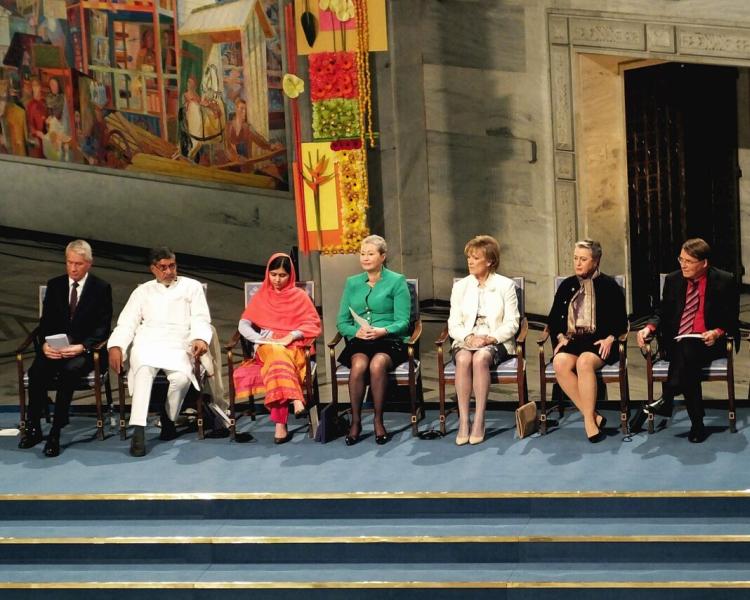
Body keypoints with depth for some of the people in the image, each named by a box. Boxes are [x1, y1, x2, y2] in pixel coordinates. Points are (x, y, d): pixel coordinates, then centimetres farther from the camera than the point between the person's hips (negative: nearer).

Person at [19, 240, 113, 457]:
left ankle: (56, 432, -31)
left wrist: (82, 347, -19)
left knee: (70, 370, -36)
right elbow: (45, 322, 10)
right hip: (55, 348, 3)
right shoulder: (54, 285, 13)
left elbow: (103, 327, -3)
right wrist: (45, 344, -12)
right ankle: (33, 427, -16)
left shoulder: (101, 288, 3)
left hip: (85, 350, -3)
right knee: (36, 371, -29)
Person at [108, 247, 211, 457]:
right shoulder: (143, 291, 24)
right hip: (147, 344, 1)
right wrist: (116, 346, -5)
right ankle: (138, 430, -42)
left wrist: (200, 338, -14)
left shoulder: (192, 287, 20)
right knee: (143, 369, -35)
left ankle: (169, 418, -6)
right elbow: (127, 323, 15)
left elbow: (200, 319, 9)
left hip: (178, 346, 0)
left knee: (182, 377, -34)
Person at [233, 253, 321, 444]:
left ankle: (280, 423, -50)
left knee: (279, 360, -39)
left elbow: (313, 324, 6)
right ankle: (295, 399, -55)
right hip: (267, 348, 2)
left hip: (294, 347, -2)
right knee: (278, 356, -39)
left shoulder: (299, 296, 16)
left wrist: (291, 336, -11)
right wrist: (260, 339, -8)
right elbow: (244, 324, 11)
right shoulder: (261, 296, 20)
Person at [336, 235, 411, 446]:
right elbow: (342, 322, 13)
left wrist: (383, 331, -20)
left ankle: (379, 421, -23)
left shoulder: (397, 281, 6)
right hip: (359, 342, 2)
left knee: (377, 364, -35)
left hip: (390, 341, -2)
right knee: (358, 365, -32)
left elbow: (402, 322, -1)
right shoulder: (352, 283, 17)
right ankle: (355, 422, -22)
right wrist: (356, 331, -9)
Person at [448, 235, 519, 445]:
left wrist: (490, 338, -16)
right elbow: (453, 324, 9)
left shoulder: (506, 285, 7)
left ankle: (479, 421, -35)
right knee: (463, 359, -34)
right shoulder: (460, 286, 14)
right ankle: (463, 421, -35)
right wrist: (468, 337, -12)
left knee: (480, 358, -37)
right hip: (465, 341, 2)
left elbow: (511, 324, 1)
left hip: (496, 342, -2)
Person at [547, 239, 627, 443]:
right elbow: (553, 318, 21)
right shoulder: (567, 285, 17)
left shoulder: (609, 285, 7)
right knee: (560, 362, -31)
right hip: (572, 340, 4)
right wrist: (560, 337, 3)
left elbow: (621, 321, 6)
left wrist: (610, 338, -11)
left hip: (600, 342, -3)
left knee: (584, 361, -37)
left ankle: (589, 420, -29)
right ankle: (593, 416, -27)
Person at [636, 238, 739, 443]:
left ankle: (667, 400, -36)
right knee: (688, 366, -32)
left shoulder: (724, 281, -1)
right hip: (676, 344, 2)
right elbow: (663, 313, 13)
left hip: (709, 343, -2)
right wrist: (649, 327, -9)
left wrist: (717, 333, -19)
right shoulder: (673, 280, 9)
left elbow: (732, 319, 2)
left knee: (687, 351, -37)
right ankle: (697, 424, -30)